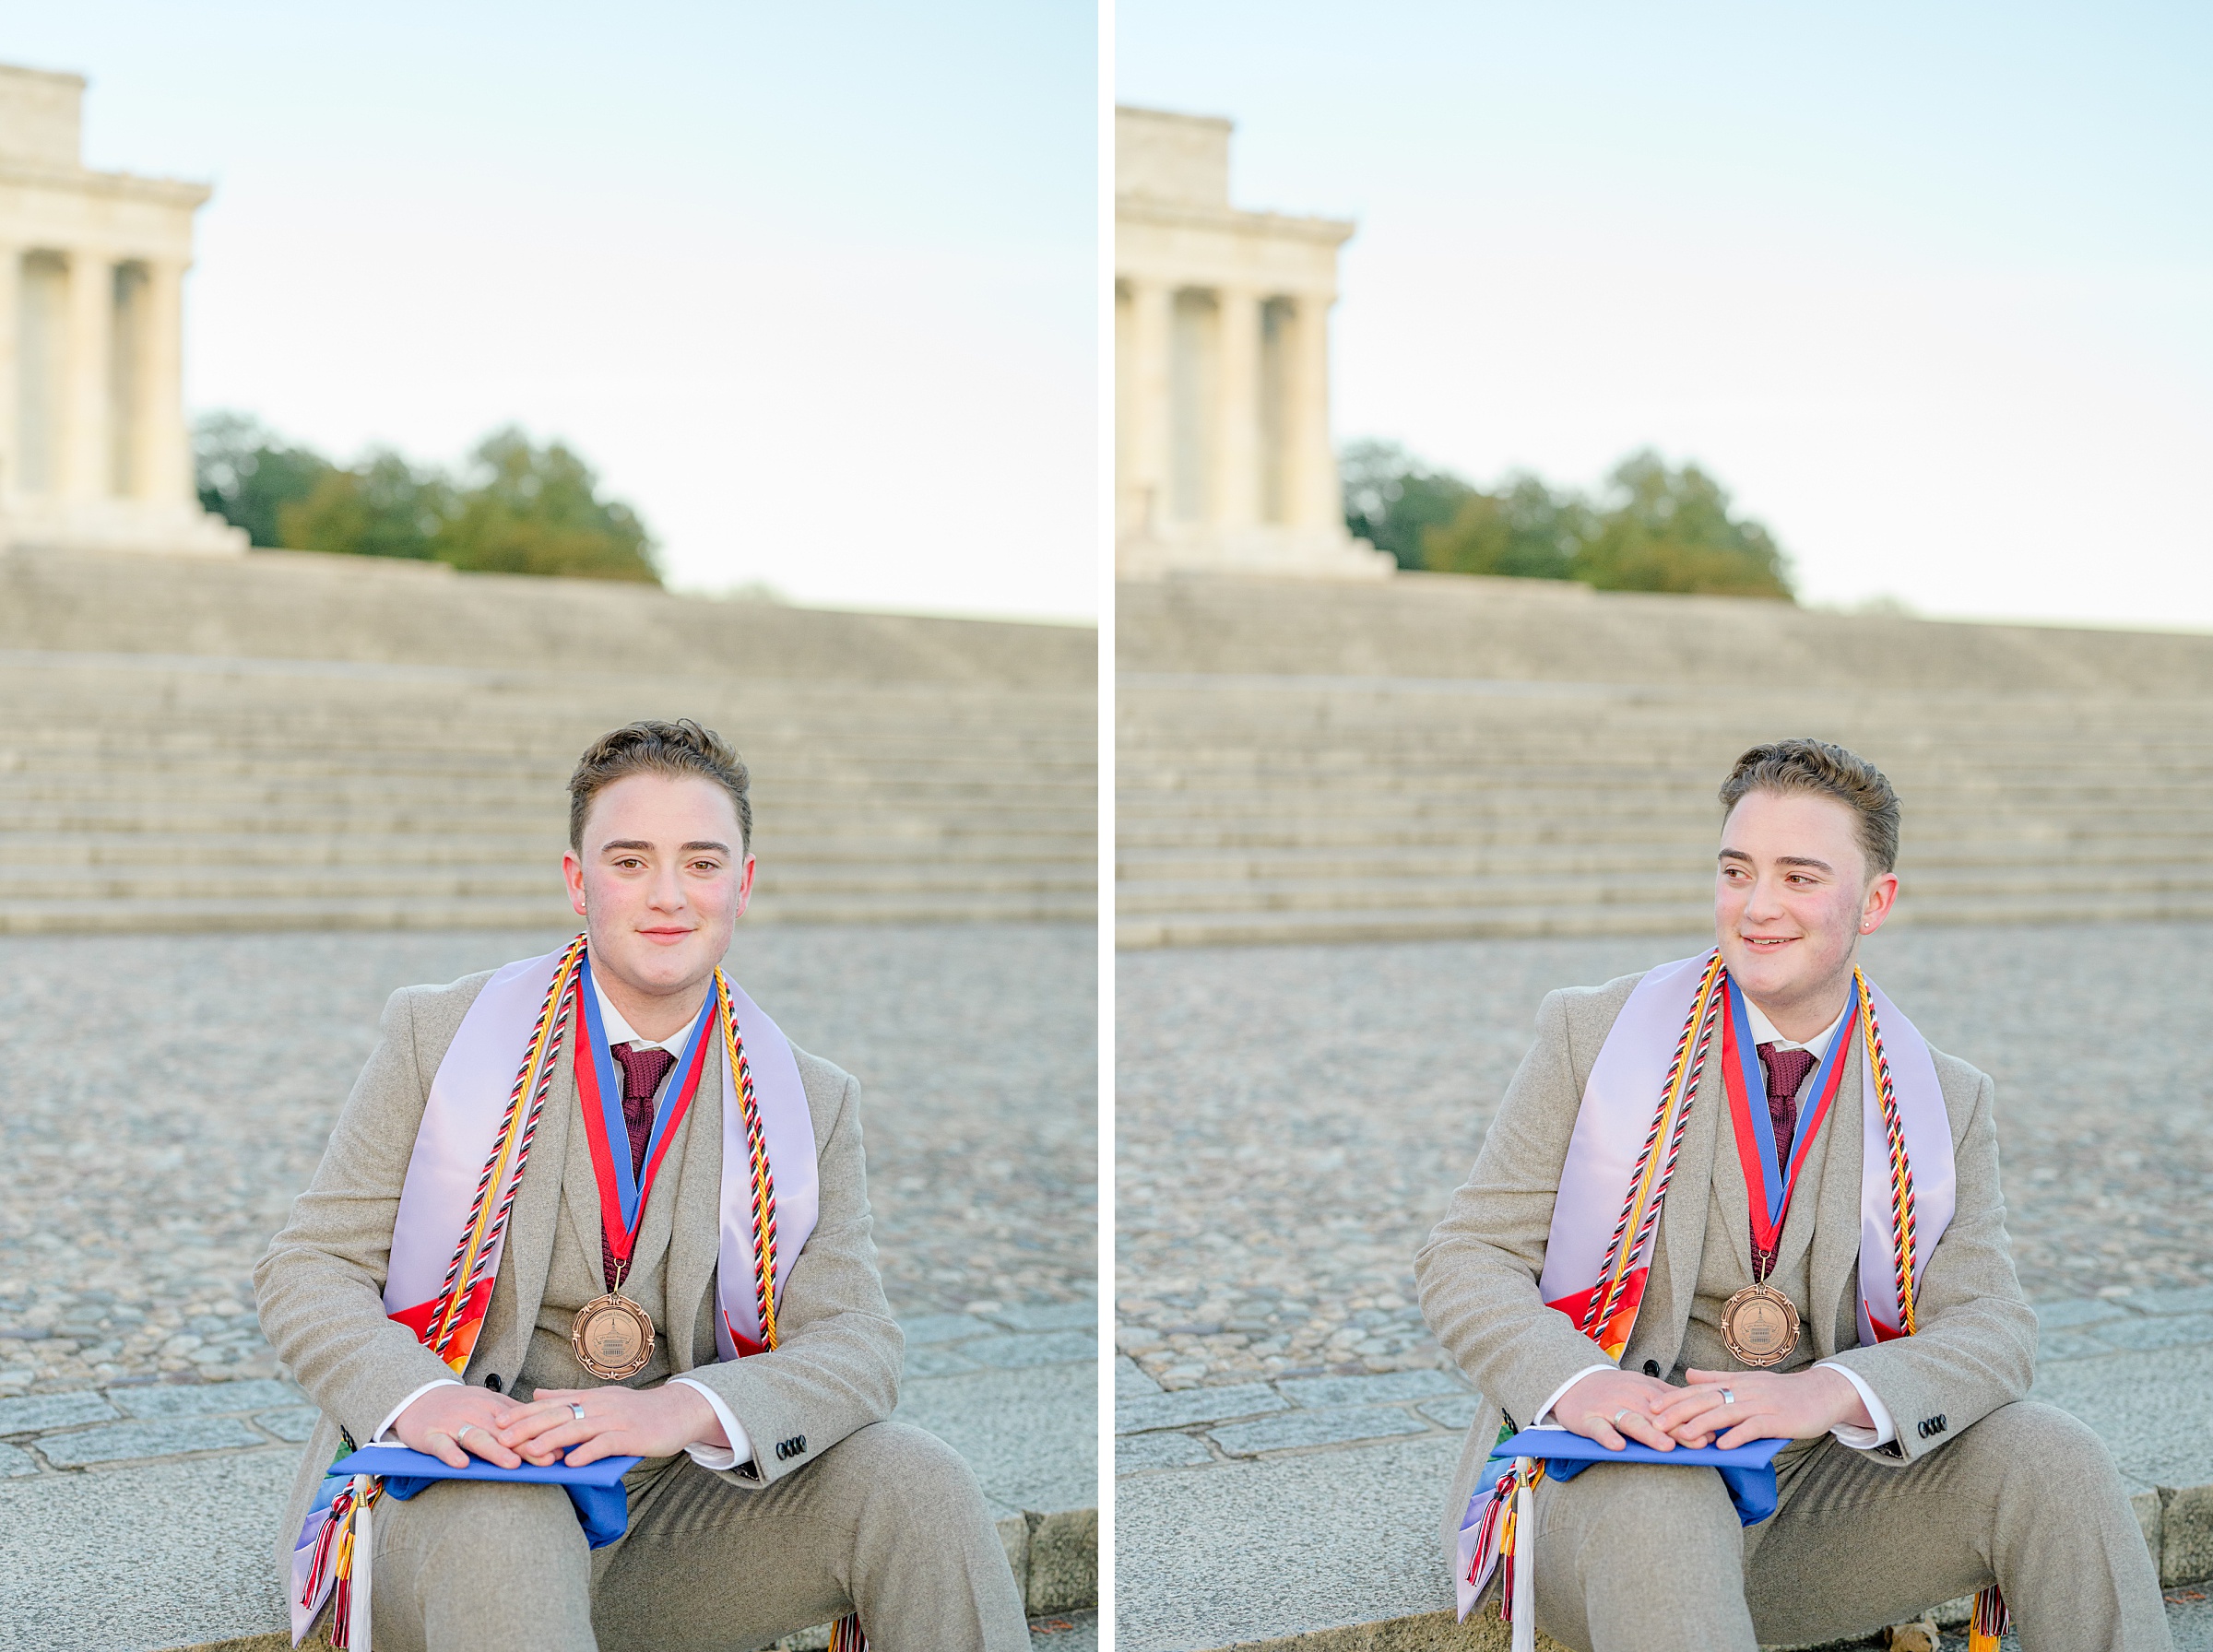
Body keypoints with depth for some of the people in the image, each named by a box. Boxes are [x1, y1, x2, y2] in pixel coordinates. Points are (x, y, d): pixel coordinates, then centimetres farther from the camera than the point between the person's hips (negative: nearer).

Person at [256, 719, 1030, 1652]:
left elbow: (856, 1347, -3)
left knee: (912, 1481, -21)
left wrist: (684, 1408, -25)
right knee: (503, 1530, -38)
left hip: (675, 1519, 3)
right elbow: (307, 1269, 0)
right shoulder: (441, 1038, 2)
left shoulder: (809, 1106, 7)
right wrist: (417, 1397, -22)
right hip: (454, 1499, -3)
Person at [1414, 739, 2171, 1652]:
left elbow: (1992, 1331, -3)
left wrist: (1830, 1392, -25)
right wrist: (1575, 1383, -24)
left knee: (2048, 1458, -20)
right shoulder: (1593, 1036, 0)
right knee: (1662, 1511, -38)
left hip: (1818, 1491, 3)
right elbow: (1466, 1258, -2)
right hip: (1608, 1487, -3)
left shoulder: (1944, 1105, 7)